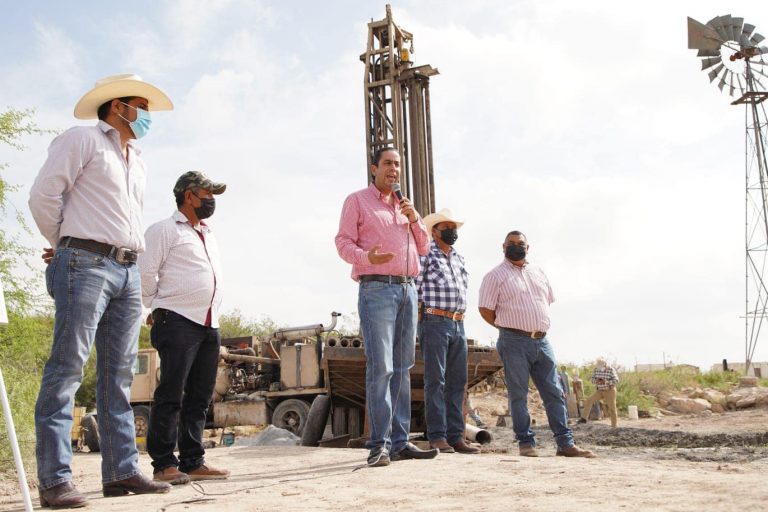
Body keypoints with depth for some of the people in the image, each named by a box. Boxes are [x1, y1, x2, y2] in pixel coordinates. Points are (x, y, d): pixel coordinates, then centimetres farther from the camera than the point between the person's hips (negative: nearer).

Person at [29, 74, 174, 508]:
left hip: (128, 271, 8)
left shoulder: (137, 162, 26)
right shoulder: (82, 139, 3)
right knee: (67, 369, -10)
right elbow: (45, 195, -5)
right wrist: (65, 245, 6)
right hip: (86, 264, -8)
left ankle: (122, 471, 7)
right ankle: (55, 480, -10)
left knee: (119, 375, 5)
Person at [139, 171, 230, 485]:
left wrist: (213, 314, 16)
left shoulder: (209, 235, 24)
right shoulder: (165, 229, 0)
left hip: (209, 325, 8)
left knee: (200, 397, 7)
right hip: (178, 322, -8)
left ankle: (193, 462, 13)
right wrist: (158, 308, -1)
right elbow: (145, 271, -7)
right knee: (171, 395, -7)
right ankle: (164, 464, -2)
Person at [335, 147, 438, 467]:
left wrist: (415, 218, 5)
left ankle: (400, 441, 8)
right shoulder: (357, 200, 7)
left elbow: (423, 248, 22)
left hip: (408, 288, 6)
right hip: (376, 288, -6)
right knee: (380, 367, -13)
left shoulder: (404, 205, 24)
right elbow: (343, 242, -2)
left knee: (402, 367, 5)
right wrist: (366, 257, -22)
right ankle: (379, 444, -11)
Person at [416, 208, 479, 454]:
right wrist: (422, 313, -9)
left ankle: (456, 436, 8)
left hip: (458, 324, 7)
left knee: (458, 382, 5)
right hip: (434, 322, -7)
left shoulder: (459, 259, 21)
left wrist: (459, 317, 17)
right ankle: (437, 436, -6)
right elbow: (415, 288, -6)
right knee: (435, 381, -7)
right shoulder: (425, 254, 0)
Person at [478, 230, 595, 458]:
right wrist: (510, 328, 2)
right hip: (514, 342, -5)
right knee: (518, 394, -1)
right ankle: (526, 443, 5)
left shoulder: (538, 272, 17)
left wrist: (538, 326, 14)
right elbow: (486, 310, -4)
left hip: (542, 340, 5)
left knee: (554, 393, 4)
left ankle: (565, 443, 7)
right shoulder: (495, 276, 0)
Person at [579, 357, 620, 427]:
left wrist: (605, 382, -34)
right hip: (599, 391, 4)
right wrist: (596, 381, -22)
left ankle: (614, 426, 6)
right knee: (588, 401, -11)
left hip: (609, 391, -4)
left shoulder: (611, 369, -15)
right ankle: (584, 418, -6)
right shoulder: (596, 369, -4)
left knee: (612, 409, -3)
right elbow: (593, 379, 3)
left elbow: (616, 380, -19)